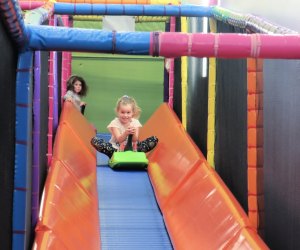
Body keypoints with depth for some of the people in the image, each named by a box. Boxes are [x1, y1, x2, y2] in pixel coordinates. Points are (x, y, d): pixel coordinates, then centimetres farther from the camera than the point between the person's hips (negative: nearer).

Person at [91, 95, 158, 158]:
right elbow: (119, 140, -20)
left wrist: (133, 134, -37)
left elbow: (135, 140, -13)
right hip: (116, 148, -2)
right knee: (94, 140, -27)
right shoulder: (115, 123, -10)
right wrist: (126, 133, -41)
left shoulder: (135, 122, -4)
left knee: (154, 139, -16)